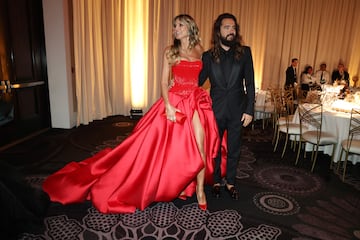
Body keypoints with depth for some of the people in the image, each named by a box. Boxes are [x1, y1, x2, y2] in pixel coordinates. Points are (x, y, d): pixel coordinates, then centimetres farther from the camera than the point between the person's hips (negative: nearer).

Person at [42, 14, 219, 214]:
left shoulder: (199, 50, 11)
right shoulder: (170, 52, 3)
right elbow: (164, 82, -3)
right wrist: (168, 105, -17)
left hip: (196, 103, 3)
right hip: (174, 102, -2)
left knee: (200, 147, -1)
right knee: (171, 147, 1)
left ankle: (199, 189, 16)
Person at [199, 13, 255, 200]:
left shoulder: (244, 52, -1)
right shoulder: (208, 56, -1)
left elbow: (250, 83, -2)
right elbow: (199, 81, 2)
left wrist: (249, 110, -6)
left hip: (237, 109, 0)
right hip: (216, 110, 0)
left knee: (233, 150, 13)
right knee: (214, 149, 13)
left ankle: (230, 182, 33)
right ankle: (216, 181, 33)